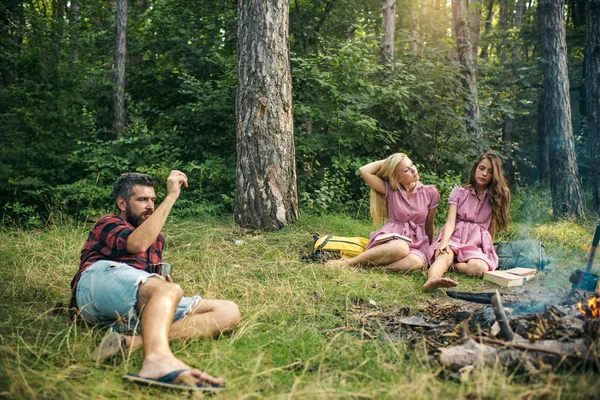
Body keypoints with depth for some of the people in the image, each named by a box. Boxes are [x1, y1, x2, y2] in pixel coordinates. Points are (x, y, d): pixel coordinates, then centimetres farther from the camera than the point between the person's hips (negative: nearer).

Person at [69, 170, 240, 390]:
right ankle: (158, 359, -69)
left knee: (228, 312, -14)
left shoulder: (156, 238, 37)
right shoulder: (108, 223, 16)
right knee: (169, 290, -37)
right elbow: (137, 244, -8)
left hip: (135, 310, 6)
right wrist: (171, 196, -7)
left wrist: (164, 282, 15)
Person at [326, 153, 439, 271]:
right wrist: (385, 162, 3)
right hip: (390, 238, -1)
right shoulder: (390, 190, 3)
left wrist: (430, 251, 24)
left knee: (415, 262, -38)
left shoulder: (430, 193, 4)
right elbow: (364, 171, -8)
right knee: (400, 248, -41)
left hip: (417, 242, 1)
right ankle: (349, 262, -28)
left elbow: (429, 226, 16)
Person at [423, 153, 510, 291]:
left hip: (477, 243, 1)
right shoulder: (458, 192, 11)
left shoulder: (497, 197, 15)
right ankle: (431, 280, -66)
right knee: (445, 254, -39)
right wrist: (444, 242, -21)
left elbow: (492, 228, 14)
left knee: (480, 269, -35)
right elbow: (450, 222, -3)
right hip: (454, 237, -1)